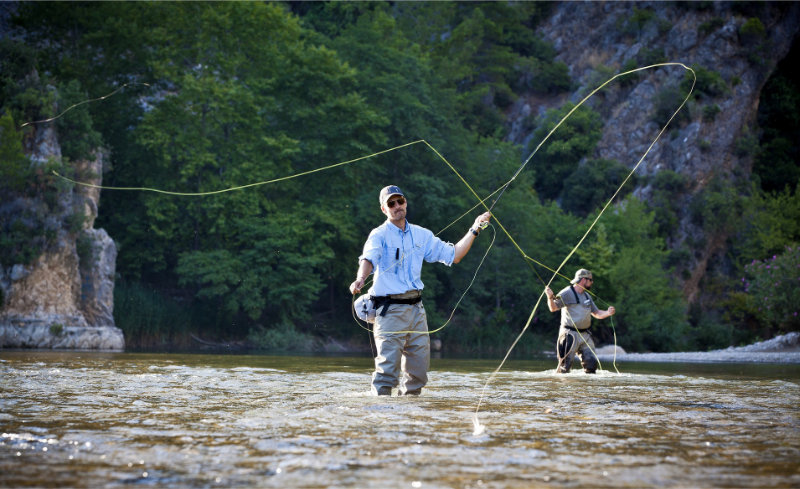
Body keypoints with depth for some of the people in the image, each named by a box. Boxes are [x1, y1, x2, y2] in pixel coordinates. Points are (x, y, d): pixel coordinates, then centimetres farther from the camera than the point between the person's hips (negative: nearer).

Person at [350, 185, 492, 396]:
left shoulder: (421, 235, 14)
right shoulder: (380, 235, -3)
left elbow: (453, 255, 18)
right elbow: (368, 259, -23)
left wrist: (474, 230, 13)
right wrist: (360, 279, -44)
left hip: (416, 308, 6)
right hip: (390, 309, -6)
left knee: (419, 366, 8)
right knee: (388, 365, -13)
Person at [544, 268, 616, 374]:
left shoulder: (587, 296, 18)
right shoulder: (567, 293, -7)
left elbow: (596, 313, 23)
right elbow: (553, 308, -15)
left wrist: (607, 313, 3)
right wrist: (550, 298, -36)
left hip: (585, 335, 7)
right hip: (570, 334, -7)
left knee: (591, 362, 4)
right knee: (565, 364, -8)